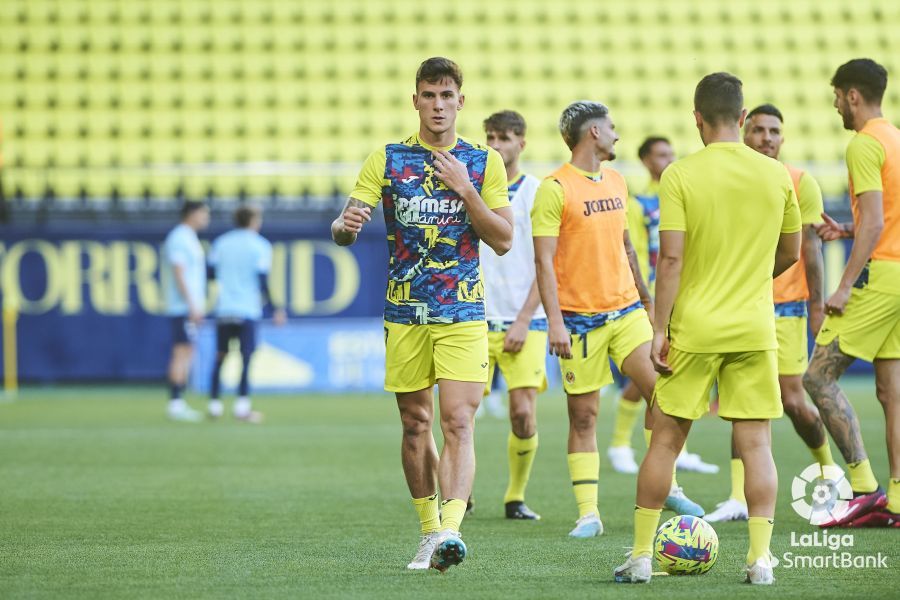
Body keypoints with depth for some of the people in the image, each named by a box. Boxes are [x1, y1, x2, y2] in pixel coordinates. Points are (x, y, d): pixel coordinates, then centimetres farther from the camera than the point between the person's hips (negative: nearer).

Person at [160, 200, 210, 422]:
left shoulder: (187, 238, 19)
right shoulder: (180, 239, -11)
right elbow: (178, 273, -18)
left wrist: (198, 306, 20)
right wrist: (192, 305, -21)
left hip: (191, 307, 10)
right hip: (184, 306, -10)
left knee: (186, 355, 9)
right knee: (182, 353, -11)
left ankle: (178, 404, 11)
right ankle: (176, 404, -12)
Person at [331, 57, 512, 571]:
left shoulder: (485, 162, 4)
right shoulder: (387, 160, 4)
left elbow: (504, 241, 0)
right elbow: (345, 229, -1)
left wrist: (464, 188, -12)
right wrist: (347, 225, -26)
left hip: (463, 314, -2)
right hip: (405, 312, 2)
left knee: (458, 422, -15)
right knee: (416, 424, 7)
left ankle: (451, 529, -26)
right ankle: (429, 532, 20)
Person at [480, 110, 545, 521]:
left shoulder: (537, 193, 2)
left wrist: (524, 319, -8)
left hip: (524, 323, -2)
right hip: (476, 320, 2)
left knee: (524, 413, -9)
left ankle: (516, 498, 8)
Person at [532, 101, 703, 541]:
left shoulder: (616, 182, 13)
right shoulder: (554, 189, -8)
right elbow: (544, 261, -12)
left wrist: (646, 300, 25)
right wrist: (554, 321, -19)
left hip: (626, 310, 6)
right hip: (580, 318, -5)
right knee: (583, 415, -1)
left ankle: (667, 487, 4)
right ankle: (588, 513, 5)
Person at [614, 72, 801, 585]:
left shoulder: (680, 176, -8)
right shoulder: (776, 174, 3)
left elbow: (671, 259, -12)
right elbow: (791, 252, 12)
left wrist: (660, 329, -7)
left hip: (693, 329, -2)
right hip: (755, 328, 2)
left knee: (667, 439, 6)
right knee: (756, 442, 4)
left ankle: (641, 556, 10)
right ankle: (760, 558, -1)